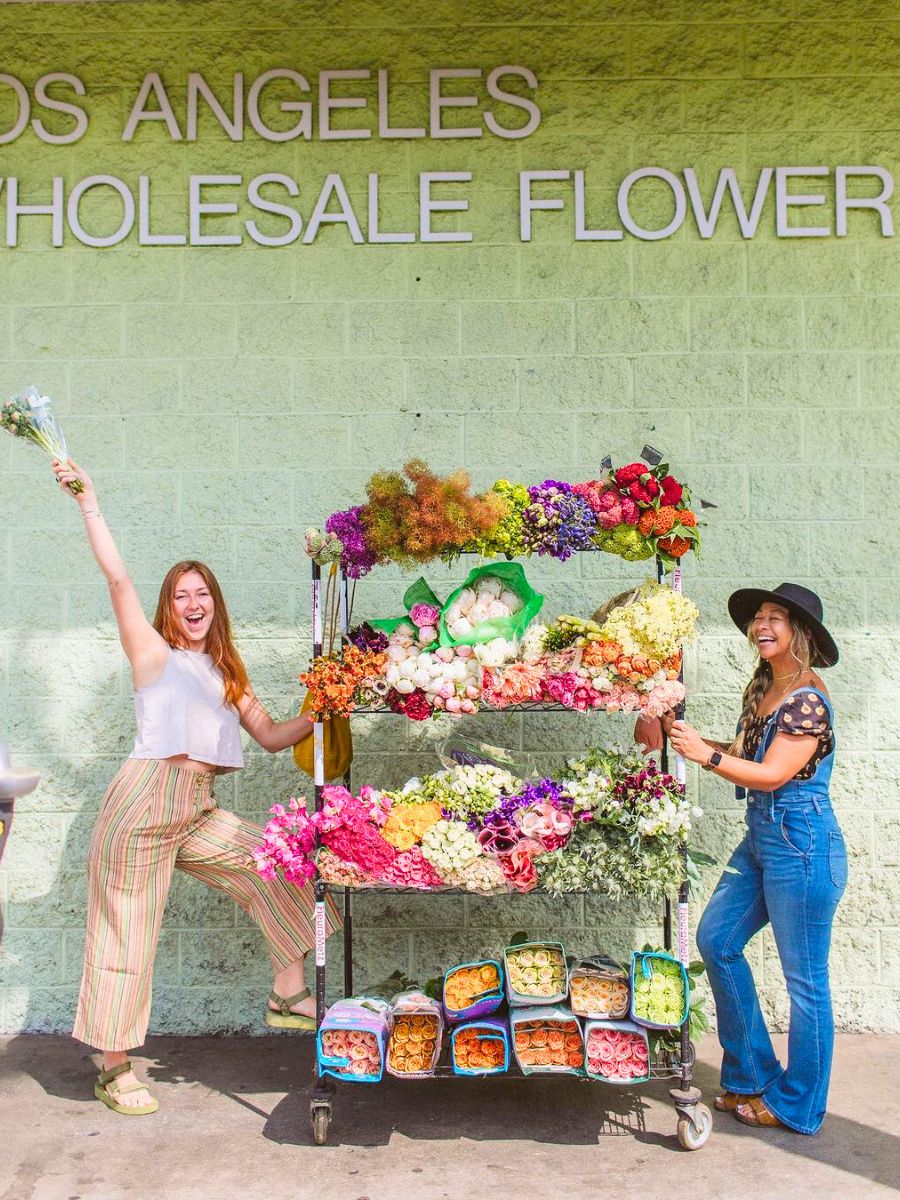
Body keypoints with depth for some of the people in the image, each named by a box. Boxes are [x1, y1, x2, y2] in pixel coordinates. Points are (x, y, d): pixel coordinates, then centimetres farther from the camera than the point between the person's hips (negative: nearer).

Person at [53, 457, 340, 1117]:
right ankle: (114, 1069, 13)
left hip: (199, 813, 6)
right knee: (128, 935, 0)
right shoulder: (154, 653, 3)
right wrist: (89, 504, -10)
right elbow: (118, 578, -7)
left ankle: (288, 995, 13)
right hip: (145, 798, -6)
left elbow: (271, 735, 18)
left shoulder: (227, 674, 20)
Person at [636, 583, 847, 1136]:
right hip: (760, 840, 10)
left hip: (803, 848, -10)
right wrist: (688, 736, 6)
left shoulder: (808, 700, -17)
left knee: (805, 980, 4)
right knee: (717, 940, 13)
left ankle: (797, 1106, 22)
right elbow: (746, 753, 15)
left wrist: (705, 754, -29)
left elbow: (771, 775, -21)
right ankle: (753, 1076, 28)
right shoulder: (761, 689, 9)